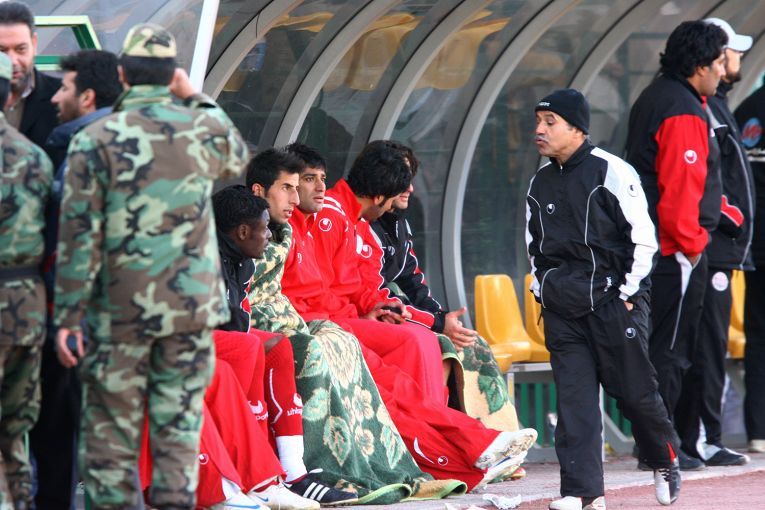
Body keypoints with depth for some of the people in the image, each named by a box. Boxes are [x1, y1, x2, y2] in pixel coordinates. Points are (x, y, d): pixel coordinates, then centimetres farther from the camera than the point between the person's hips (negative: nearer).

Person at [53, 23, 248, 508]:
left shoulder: (95, 140, -5)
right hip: (193, 305, 2)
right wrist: (195, 97, 28)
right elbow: (238, 159, 27)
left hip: (119, 311, -2)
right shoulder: (204, 128, 1)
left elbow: (78, 236, -8)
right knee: (179, 428, 6)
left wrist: (69, 317, -5)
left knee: (111, 431, 3)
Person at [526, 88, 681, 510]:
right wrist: (543, 292, 14)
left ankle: (665, 461, 25)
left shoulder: (612, 172, -7)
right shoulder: (540, 183, 11)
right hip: (562, 312, 5)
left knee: (635, 391, 1)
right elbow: (534, 244, 24)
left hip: (614, 303, -5)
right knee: (573, 399, -3)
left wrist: (628, 294, -8)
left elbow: (643, 238, -7)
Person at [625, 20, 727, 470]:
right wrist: (692, 242, -14)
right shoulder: (684, 112, -18)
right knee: (670, 350, -5)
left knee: (660, 346, 14)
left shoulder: (653, 100, 16)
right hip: (677, 248, -10)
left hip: (651, 244, 10)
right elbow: (679, 188, -23)